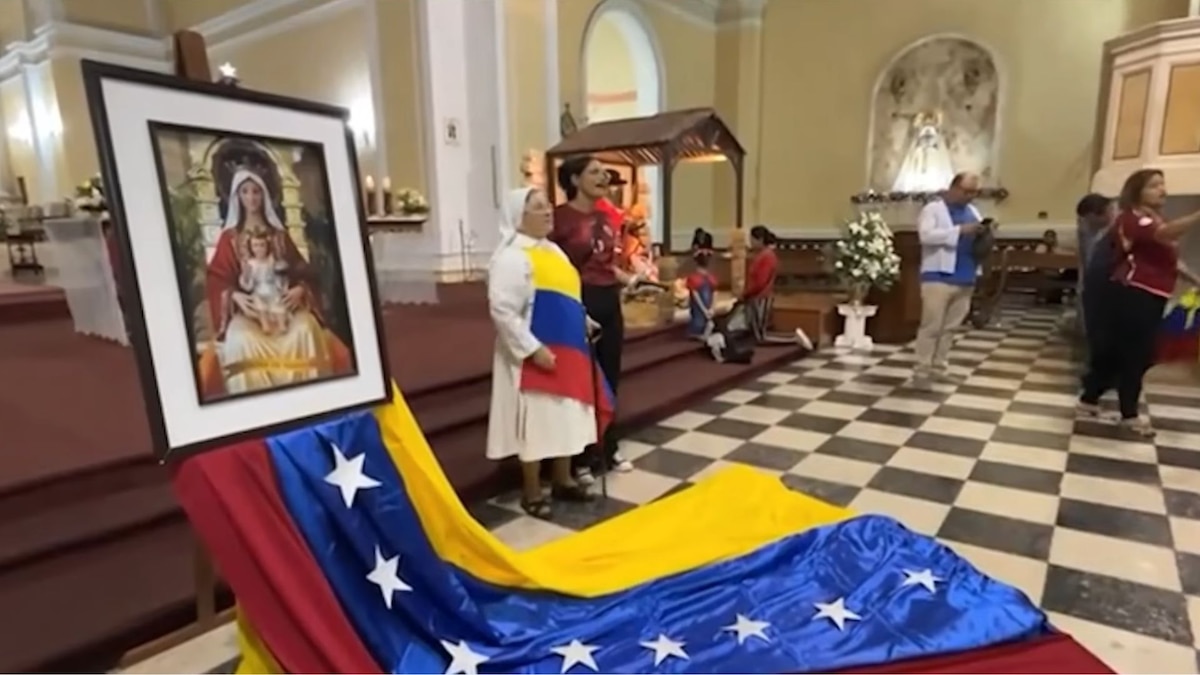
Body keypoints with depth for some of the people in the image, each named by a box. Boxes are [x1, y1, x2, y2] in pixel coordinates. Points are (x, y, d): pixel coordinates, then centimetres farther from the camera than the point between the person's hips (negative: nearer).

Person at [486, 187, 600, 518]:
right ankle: (532, 493, 19)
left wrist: (582, 323, 11)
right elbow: (502, 310, -23)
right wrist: (533, 349, -24)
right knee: (535, 422, 3)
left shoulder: (551, 249, 11)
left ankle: (563, 481, 33)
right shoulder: (511, 257, -17)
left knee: (565, 418, 16)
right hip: (536, 356, -9)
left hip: (566, 350, 9)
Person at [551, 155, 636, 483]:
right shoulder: (560, 217, -12)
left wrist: (629, 279, 8)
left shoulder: (606, 218, 12)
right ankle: (581, 458, 19)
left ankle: (608, 449, 32)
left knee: (610, 379, 16)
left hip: (609, 301, 8)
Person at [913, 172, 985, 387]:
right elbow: (926, 235, -18)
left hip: (965, 280, 7)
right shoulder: (932, 209, -2)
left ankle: (940, 368, 17)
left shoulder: (972, 211, 20)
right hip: (939, 277, -7)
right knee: (932, 326, -7)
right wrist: (960, 230, -21)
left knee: (950, 327, 10)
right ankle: (922, 370, -2)